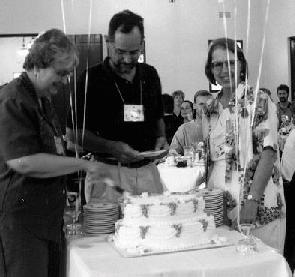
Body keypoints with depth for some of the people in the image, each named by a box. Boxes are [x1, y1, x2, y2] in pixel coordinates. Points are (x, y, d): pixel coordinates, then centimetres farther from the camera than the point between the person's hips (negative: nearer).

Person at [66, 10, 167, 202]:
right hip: (108, 171, -4)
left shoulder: (150, 75, 9)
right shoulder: (91, 79, -6)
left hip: (148, 170, 4)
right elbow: (74, 132, -6)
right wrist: (111, 147, -19)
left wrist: (161, 137, 2)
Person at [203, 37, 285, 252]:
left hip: (259, 210, -4)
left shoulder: (259, 101, -5)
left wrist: (252, 201, -18)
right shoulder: (211, 110, 11)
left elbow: (268, 153, -11)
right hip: (220, 208, 5)